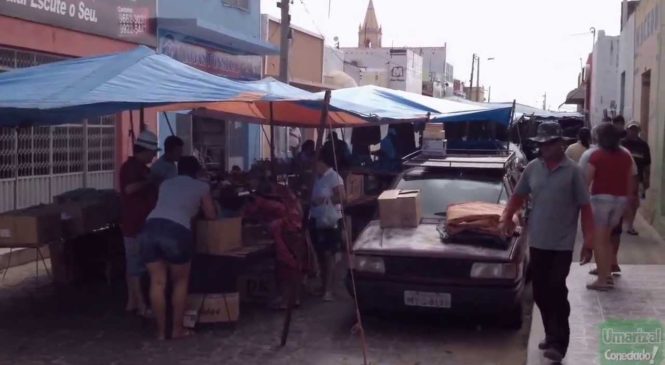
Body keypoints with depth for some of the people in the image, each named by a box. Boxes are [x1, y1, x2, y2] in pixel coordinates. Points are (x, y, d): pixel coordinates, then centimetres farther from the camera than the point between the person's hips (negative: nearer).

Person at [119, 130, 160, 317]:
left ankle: (132, 302, 20)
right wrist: (149, 182, -19)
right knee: (136, 264, -6)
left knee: (133, 263, 13)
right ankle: (141, 305, -3)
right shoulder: (130, 166, -15)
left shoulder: (141, 167, 16)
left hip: (142, 222, 10)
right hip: (135, 223, -10)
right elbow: (129, 188, -30)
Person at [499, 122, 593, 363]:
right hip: (537, 242, 5)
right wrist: (506, 218, 4)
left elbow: (584, 207, -4)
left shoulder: (573, 171, -6)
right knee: (540, 293, 9)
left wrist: (589, 239, -10)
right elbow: (518, 196, 18)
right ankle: (552, 335, 24)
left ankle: (558, 343, -3)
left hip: (562, 244, -4)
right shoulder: (532, 168, 6)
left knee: (557, 292, -7)